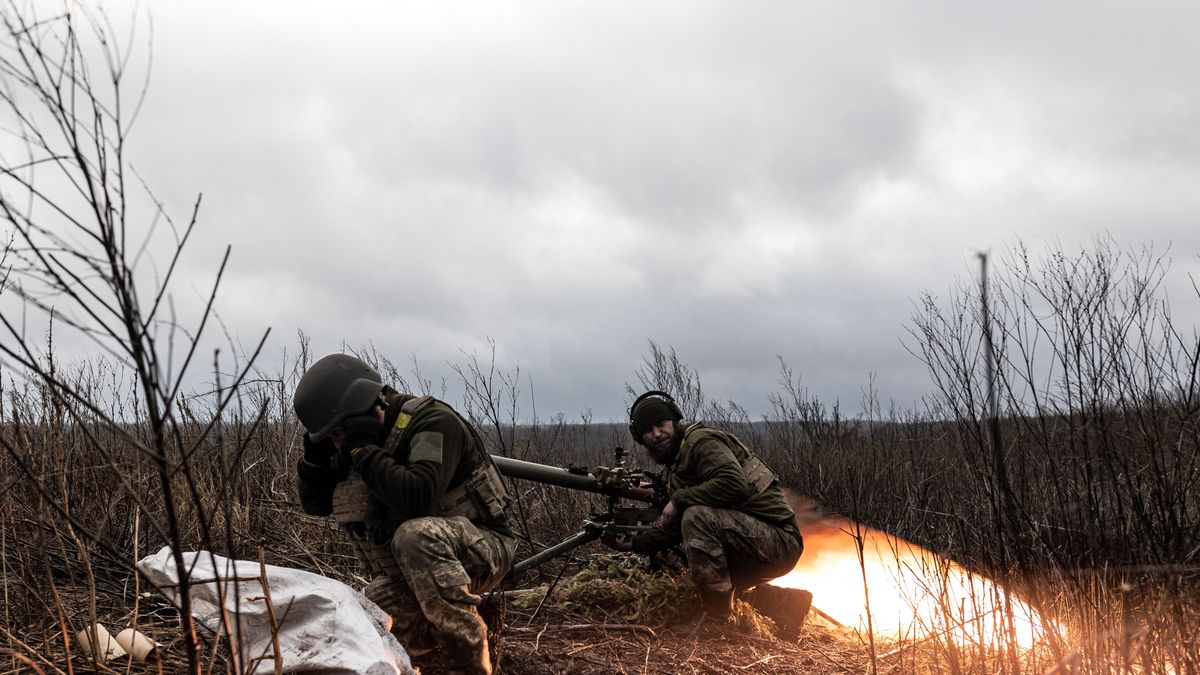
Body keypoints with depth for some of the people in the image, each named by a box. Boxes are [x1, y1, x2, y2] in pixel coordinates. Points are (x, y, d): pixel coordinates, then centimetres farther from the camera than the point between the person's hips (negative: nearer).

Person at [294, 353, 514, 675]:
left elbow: (416, 497, -36)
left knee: (416, 535, -37)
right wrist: (316, 452, -9)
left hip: (483, 547, -7)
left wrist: (364, 450, -27)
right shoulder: (367, 441, 3)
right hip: (419, 565, 7)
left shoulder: (433, 420, -20)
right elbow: (315, 504, 8)